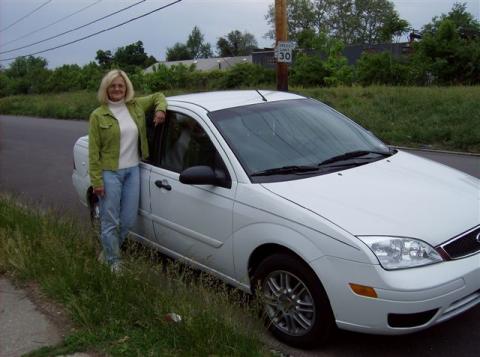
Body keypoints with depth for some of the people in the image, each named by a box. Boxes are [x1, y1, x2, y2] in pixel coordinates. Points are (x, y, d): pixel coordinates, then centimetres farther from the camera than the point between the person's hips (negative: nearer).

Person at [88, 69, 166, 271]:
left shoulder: (136, 106, 6)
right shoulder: (98, 116, -5)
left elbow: (158, 96, 22)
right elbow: (93, 151, -7)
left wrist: (160, 109, -1)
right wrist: (96, 181, -12)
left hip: (132, 171, 4)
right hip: (109, 173, -4)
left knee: (129, 221, 9)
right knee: (110, 222, 1)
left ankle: (109, 252, 32)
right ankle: (114, 262, 17)